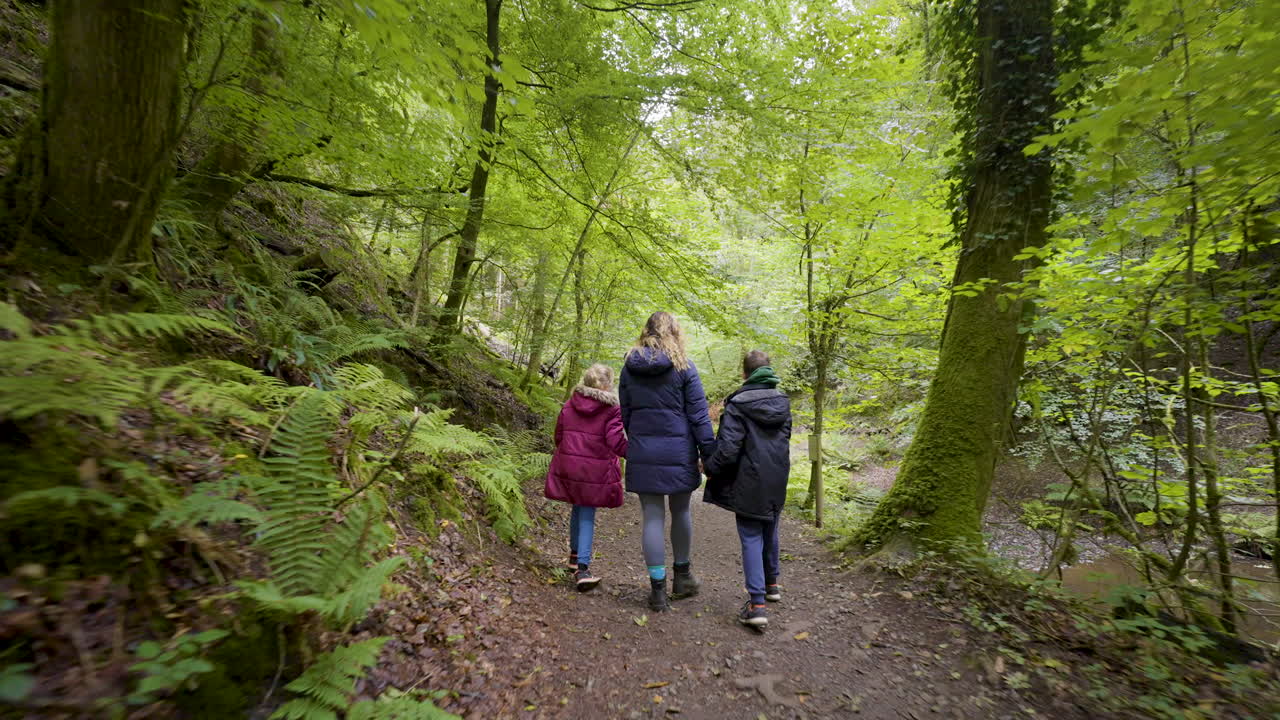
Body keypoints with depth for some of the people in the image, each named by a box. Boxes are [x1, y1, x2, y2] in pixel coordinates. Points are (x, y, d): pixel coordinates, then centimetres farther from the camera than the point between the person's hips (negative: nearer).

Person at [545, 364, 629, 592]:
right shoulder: (612, 409, -12)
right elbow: (616, 442, -17)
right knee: (587, 515, 5)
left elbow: (558, 436, 9)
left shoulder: (569, 405, 3)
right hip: (596, 470, -4)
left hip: (568, 465, 5)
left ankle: (575, 554, 36)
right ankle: (582, 568, 4)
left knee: (578, 508, 22)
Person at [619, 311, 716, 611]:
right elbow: (698, 414, -7)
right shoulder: (683, 365, -5)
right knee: (681, 512, 18)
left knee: (652, 518, 7)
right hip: (678, 451, -1)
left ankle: (658, 589, 14)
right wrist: (709, 453, -3)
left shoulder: (630, 366, 4)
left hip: (642, 452, 2)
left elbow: (625, 413, 10)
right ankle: (682, 576, 34)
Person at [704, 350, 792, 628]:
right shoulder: (782, 402, 4)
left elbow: (728, 448, -20)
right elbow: (785, 439, 12)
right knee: (770, 532, 22)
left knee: (751, 538, 1)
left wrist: (710, 468, -5)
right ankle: (771, 584, 39)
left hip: (749, 483, -6)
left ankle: (757, 603, -3)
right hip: (777, 482, 6)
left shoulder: (738, 404, -16)